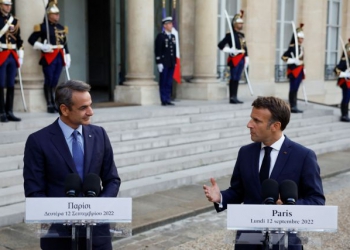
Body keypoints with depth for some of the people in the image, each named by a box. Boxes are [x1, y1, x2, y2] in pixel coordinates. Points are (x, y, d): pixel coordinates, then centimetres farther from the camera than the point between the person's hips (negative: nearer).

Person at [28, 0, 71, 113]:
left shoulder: (61, 28, 15)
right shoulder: (42, 27, -3)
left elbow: (65, 44, 18)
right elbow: (31, 40, -3)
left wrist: (67, 58, 13)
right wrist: (43, 47, -16)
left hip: (59, 57, 5)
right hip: (48, 57, -5)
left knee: (55, 81, 7)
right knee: (49, 81, -2)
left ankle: (54, 103, 13)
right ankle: (50, 105, 3)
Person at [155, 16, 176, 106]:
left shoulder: (173, 37, 16)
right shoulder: (160, 36, -5)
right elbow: (158, 51, -10)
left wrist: (175, 62, 14)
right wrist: (159, 63, -16)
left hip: (171, 64, 6)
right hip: (164, 64, -6)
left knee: (169, 83, 7)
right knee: (163, 83, -1)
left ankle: (168, 99, 12)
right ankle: (164, 100, 2)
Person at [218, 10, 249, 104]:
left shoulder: (242, 35, 16)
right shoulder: (230, 35, -8)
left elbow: (245, 47, 19)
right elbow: (220, 45, -11)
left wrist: (246, 58, 13)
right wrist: (230, 50, -16)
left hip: (241, 60, 8)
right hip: (234, 59, -7)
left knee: (237, 79, 9)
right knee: (233, 79, -5)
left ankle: (235, 97, 13)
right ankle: (232, 98, -2)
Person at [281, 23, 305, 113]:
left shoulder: (301, 47, 14)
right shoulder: (292, 47, -13)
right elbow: (284, 57, -17)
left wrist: (303, 70, 20)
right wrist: (293, 61, -24)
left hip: (299, 71, 8)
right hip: (294, 71, -8)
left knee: (296, 89, 11)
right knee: (293, 89, -4)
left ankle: (294, 107, 15)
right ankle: (292, 107, 0)